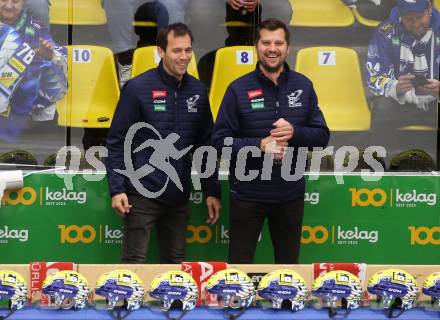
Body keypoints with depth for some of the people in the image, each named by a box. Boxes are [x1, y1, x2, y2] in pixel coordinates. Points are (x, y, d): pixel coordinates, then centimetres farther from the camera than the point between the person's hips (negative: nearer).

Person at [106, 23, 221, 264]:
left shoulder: (197, 91, 6)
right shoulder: (138, 88, -8)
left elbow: (205, 145, 12)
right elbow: (117, 142, -7)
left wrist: (212, 191, 8)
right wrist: (116, 189, -13)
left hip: (179, 196, 5)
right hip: (142, 194, -5)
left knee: (175, 262, 11)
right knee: (134, 262, -1)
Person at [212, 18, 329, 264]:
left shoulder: (303, 86, 2)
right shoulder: (238, 89, -6)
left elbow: (322, 135, 4)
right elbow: (221, 140, -8)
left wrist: (295, 133, -15)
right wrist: (259, 145, -21)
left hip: (291, 194, 3)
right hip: (247, 194, -2)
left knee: (288, 266, 16)